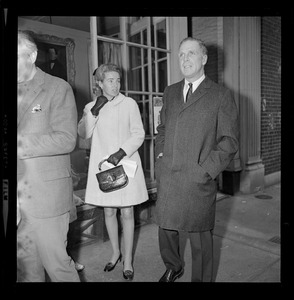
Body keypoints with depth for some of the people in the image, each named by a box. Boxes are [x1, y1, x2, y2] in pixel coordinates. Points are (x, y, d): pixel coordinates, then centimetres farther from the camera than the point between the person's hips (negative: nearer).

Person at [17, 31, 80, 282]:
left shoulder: (58, 88, -4)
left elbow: (67, 139, -14)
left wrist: (20, 142, -21)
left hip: (47, 194, -5)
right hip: (18, 196, 5)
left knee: (55, 262, 4)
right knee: (24, 264, 16)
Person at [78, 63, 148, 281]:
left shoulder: (130, 104, -2)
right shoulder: (91, 107, 8)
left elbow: (139, 134, -4)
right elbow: (84, 133, -4)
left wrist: (121, 152, -16)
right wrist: (94, 110, -14)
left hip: (126, 164, -2)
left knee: (127, 212, 2)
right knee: (109, 212, 12)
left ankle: (128, 261, 17)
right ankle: (116, 253, 32)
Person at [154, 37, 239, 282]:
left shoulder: (221, 96, -1)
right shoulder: (170, 92, 14)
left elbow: (229, 141, -4)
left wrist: (206, 170, -12)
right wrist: (160, 154, 7)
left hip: (198, 180, -4)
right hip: (167, 177, 5)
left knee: (200, 238, 10)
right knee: (166, 229, 17)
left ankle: (201, 279, 34)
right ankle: (173, 268, 45)